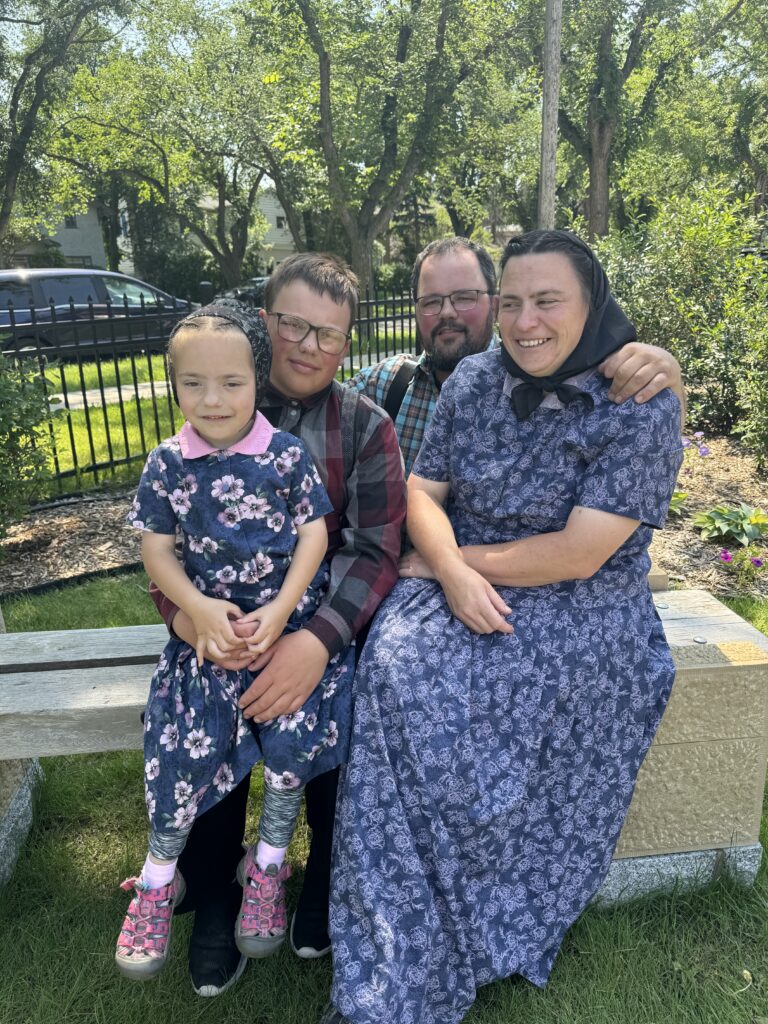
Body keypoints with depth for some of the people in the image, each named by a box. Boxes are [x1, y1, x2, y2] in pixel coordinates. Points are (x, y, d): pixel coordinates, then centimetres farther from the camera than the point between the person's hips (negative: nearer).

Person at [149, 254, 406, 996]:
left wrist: (318, 639, -27)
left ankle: (331, 875, 11)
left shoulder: (366, 427, 2)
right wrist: (182, 614, -22)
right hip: (223, 620, 1)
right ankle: (211, 898, 9)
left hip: (327, 619, 0)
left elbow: (373, 549, -9)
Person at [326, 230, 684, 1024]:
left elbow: (578, 555, -17)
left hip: (580, 611, -4)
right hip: (462, 591, 4)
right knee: (399, 665, -24)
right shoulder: (472, 381, 4)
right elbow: (421, 492, 5)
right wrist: (452, 572, -16)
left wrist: (453, 558, -10)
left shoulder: (642, 409, -11)